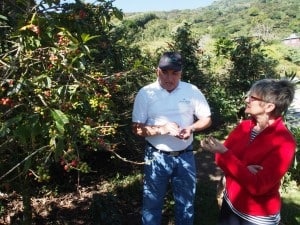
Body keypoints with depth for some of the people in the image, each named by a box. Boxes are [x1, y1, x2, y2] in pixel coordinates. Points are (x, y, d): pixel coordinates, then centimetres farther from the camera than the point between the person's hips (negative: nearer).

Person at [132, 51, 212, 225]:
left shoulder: (192, 91, -4)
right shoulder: (145, 93, -9)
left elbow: (207, 119, 3)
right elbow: (137, 128, -9)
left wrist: (191, 128, -17)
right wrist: (162, 129, -25)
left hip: (185, 156, 2)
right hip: (157, 157, -1)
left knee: (186, 202, 20)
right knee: (153, 202, 15)